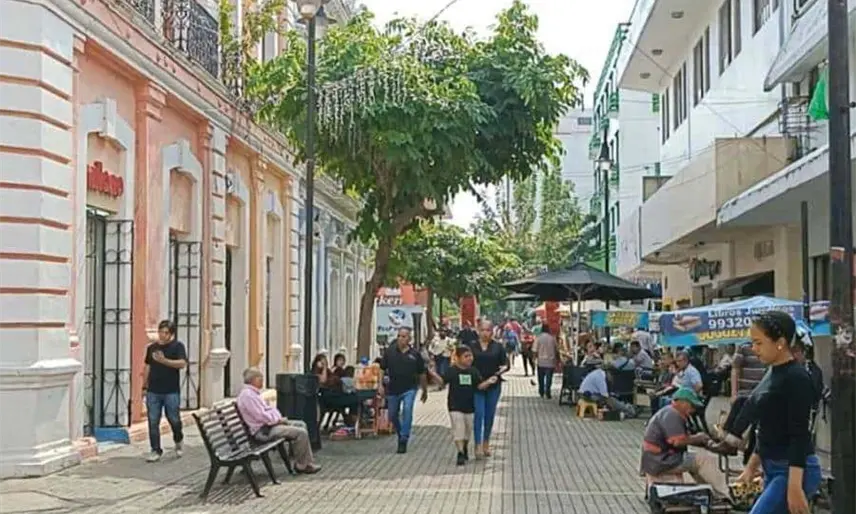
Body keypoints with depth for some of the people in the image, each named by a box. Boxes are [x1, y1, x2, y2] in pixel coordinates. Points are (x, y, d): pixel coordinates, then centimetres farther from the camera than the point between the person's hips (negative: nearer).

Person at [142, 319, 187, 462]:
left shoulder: (177, 346, -2)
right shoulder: (152, 347, 11)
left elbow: (182, 363, -15)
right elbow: (147, 367, 17)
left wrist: (164, 360, -25)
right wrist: (144, 386, 14)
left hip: (171, 391, -3)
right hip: (153, 391, 3)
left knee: (174, 419, 3)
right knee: (153, 422, 1)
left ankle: (178, 440, 32)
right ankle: (156, 450, 10)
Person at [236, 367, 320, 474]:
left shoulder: (253, 392, 15)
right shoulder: (247, 395, -19)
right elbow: (261, 416, -24)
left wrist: (279, 418, 4)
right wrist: (278, 420, -12)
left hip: (270, 423, 12)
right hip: (263, 431, -12)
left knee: (301, 425, 13)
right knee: (301, 432, -17)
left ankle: (308, 462, 12)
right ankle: (301, 465, 0)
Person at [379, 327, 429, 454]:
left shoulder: (414, 354, -1)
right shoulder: (389, 352, 0)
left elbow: (422, 373, 8)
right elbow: (382, 369, 5)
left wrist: (425, 391, 12)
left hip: (409, 389, -2)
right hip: (393, 389, 2)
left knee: (407, 411, -20)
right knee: (393, 415, 11)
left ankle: (403, 441, -14)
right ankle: (401, 434, 39)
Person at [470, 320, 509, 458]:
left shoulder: (498, 347, 5)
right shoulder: (472, 347, 2)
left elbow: (505, 362, 4)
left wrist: (504, 368, -18)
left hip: (493, 385, 2)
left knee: (490, 415, 10)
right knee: (478, 414, -10)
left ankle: (486, 443, 24)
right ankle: (478, 445, -9)